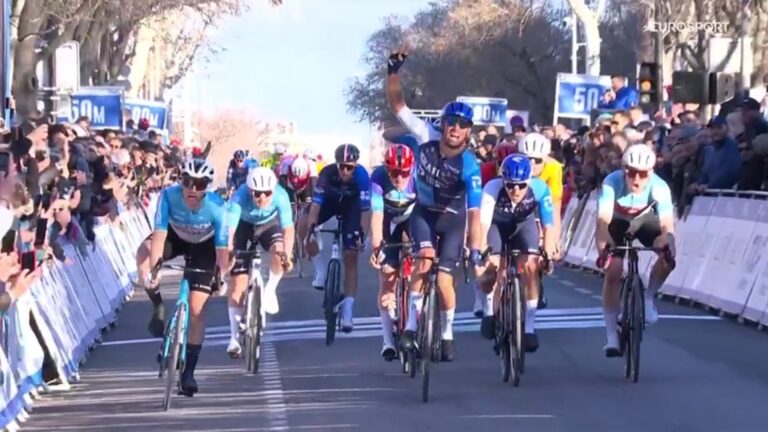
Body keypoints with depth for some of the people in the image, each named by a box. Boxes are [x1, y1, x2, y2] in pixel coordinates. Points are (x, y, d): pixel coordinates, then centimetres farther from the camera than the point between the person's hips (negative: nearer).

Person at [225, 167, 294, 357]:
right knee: (238, 280, -9)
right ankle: (234, 338, -3)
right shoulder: (240, 197, -35)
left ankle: (270, 290, -6)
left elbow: (288, 228, -40)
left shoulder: (281, 196, -33)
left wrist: (286, 254, -54)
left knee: (279, 249, -34)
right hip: (245, 226, -1)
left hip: (269, 225, 1)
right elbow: (229, 228, -41)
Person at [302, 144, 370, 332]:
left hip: (352, 205, -1)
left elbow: (366, 209, -35)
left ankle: (347, 311, -3)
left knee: (351, 258, -7)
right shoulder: (327, 173, -33)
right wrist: (311, 229, -45)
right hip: (330, 200, 1)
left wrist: (362, 234, -44)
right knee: (303, 223, -28)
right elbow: (316, 204, -35)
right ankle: (320, 270, -10)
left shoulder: (361, 175, -35)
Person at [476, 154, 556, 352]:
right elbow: (484, 223, -43)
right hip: (496, 223, -1)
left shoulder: (540, 189, -34)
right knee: (490, 267, -19)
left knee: (531, 266, -20)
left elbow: (548, 225, -32)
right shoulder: (493, 188, -37)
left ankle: (529, 327, -9)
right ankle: (489, 309, 14)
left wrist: (548, 255, -41)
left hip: (523, 223, 1)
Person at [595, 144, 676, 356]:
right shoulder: (612, 182, -35)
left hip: (645, 220, 1)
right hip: (618, 222, -1)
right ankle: (611, 336, -7)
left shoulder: (659, 187, -33)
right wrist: (603, 248, -59)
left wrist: (667, 246, -59)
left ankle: (648, 298, 1)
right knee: (613, 271, -16)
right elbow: (603, 220, -44)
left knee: (668, 256, -26)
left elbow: (667, 224, -41)